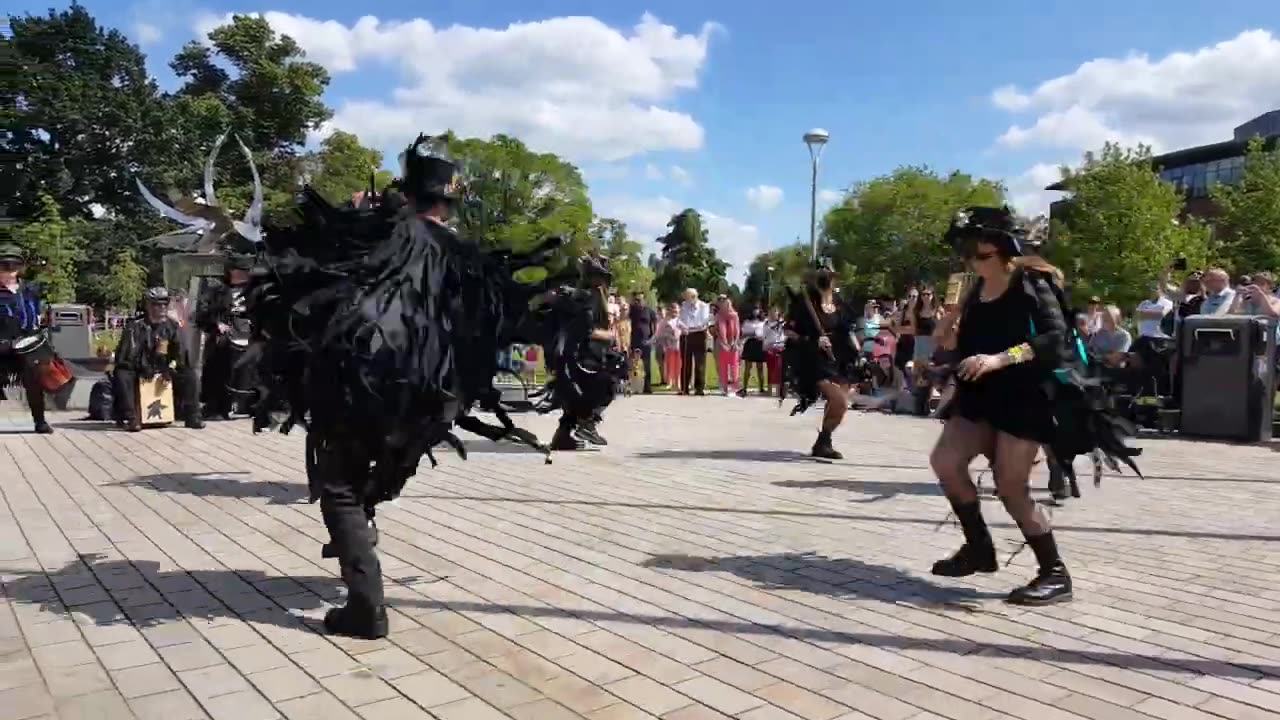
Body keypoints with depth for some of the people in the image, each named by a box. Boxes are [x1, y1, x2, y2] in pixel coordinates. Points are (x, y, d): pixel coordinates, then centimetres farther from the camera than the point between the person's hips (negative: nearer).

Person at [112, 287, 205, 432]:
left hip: (163, 370, 3)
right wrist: (141, 368, -26)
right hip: (138, 371, -3)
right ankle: (131, 418, -29)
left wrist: (171, 367, -16)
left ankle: (192, 416, -15)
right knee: (121, 375, -32)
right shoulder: (135, 326, -5)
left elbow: (181, 351, 1)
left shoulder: (172, 326, 6)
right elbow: (124, 354, -12)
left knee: (189, 374, -18)